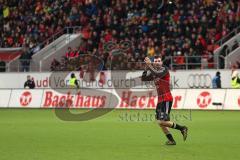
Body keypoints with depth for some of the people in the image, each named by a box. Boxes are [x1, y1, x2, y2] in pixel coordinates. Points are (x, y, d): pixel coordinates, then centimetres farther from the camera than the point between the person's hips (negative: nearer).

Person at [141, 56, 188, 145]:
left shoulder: (164, 69, -7)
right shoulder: (154, 72, 16)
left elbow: (157, 74, -27)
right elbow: (143, 78, 13)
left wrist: (149, 65, -24)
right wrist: (147, 68, 1)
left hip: (166, 99, -9)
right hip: (160, 100, 9)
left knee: (162, 121, -16)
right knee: (159, 122, 6)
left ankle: (182, 128, -3)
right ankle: (171, 140, 14)